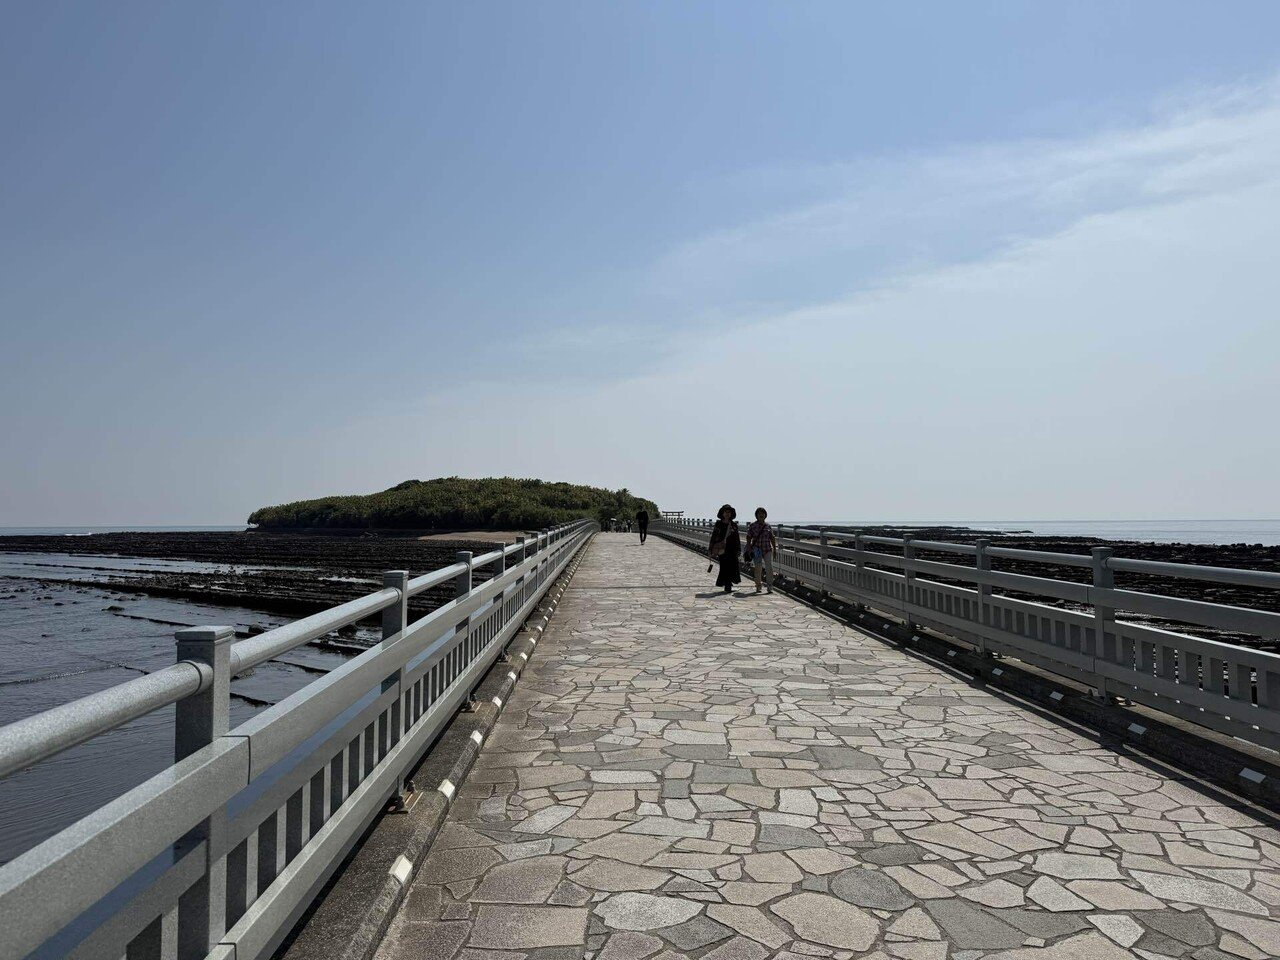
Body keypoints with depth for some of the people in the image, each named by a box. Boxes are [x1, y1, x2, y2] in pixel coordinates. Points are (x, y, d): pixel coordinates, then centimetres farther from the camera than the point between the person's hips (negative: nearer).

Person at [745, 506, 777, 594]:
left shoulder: (768, 525, 7)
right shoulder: (752, 526, 0)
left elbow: (772, 538, 12)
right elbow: (748, 538, 0)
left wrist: (775, 549, 9)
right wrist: (749, 550, -7)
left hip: (767, 550, 1)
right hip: (757, 550, -1)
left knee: (769, 568, -9)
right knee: (758, 569, 2)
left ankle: (770, 587, -6)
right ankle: (758, 587, 15)